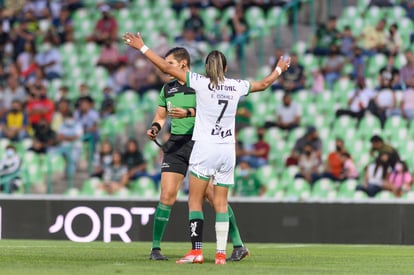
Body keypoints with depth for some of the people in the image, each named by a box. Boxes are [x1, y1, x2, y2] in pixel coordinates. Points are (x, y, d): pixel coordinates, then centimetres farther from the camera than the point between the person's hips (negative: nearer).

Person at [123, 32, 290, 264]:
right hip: (227, 151, 4)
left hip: (204, 149, -4)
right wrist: (279, 69, 43)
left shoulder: (201, 82, -6)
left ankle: (197, 251, -11)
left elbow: (167, 67, -6)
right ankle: (221, 253, 4)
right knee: (221, 204, 7)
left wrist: (142, 47, 1)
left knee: (195, 201, 0)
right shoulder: (236, 86, 5)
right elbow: (264, 84, 23)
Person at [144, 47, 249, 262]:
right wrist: (155, 128, -1)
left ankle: (238, 245, 2)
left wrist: (188, 113, -30)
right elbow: (160, 117, 21)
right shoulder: (168, 88, 14)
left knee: (215, 196, -6)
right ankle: (155, 248, 0)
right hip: (175, 144, 4)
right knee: (167, 195, -6)